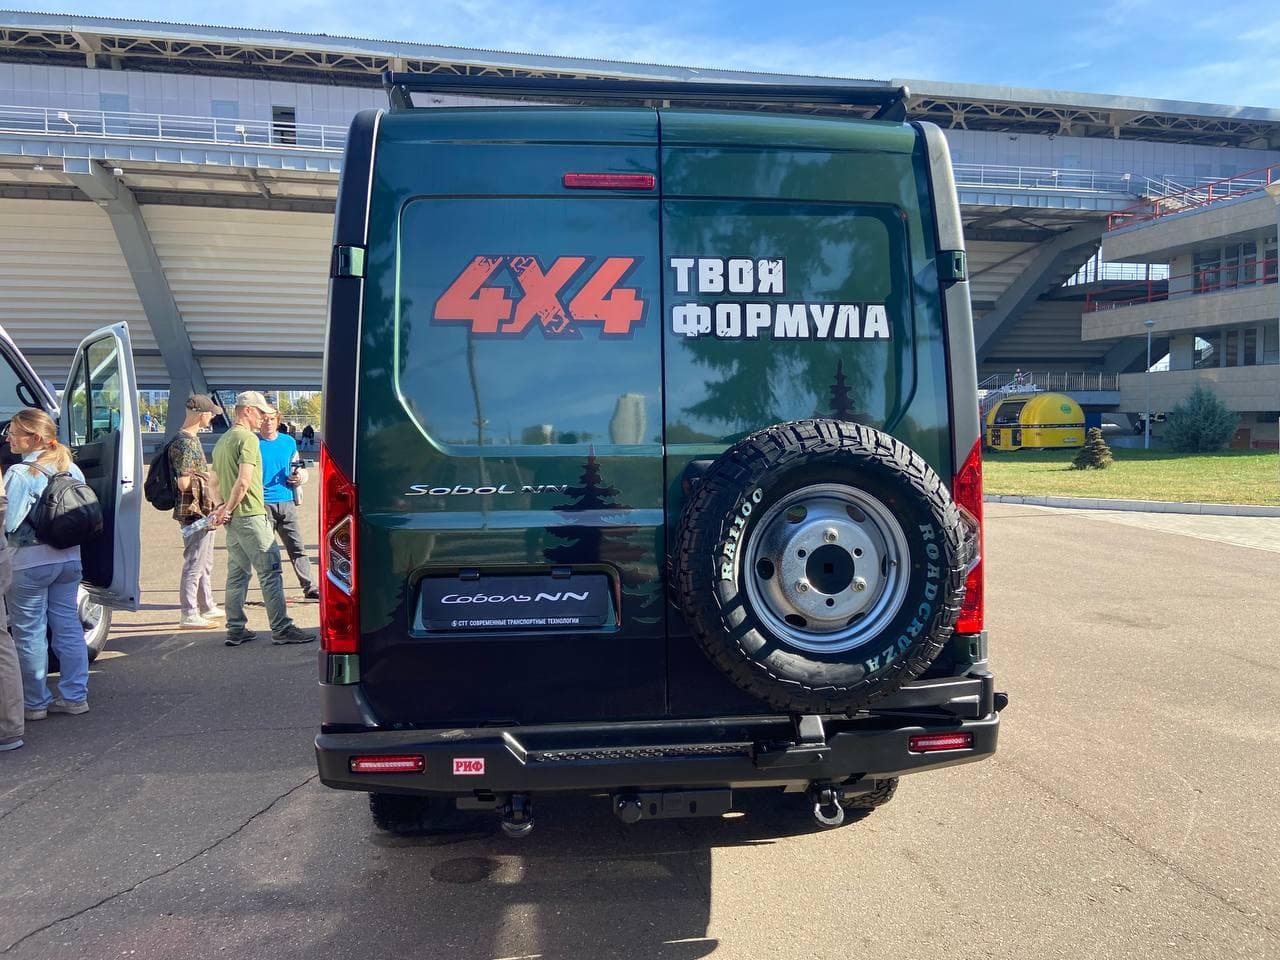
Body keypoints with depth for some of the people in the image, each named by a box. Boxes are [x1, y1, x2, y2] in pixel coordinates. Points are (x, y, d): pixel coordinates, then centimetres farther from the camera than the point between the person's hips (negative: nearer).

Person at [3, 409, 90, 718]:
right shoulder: (71, 469, 5)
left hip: (30, 563, -6)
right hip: (69, 559, 6)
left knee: (30, 633, 6)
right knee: (68, 626, 13)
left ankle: (35, 702, 15)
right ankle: (74, 696, 18)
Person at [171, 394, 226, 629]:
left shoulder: (192, 439, 14)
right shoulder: (184, 443, -18)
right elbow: (184, 483, -22)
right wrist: (206, 478, -8)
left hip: (204, 512, 10)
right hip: (194, 512, -10)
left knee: (205, 564, 19)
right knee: (194, 564, -4)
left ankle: (207, 607, 30)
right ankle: (189, 616, 3)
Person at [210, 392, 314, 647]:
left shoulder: (222, 441, 18)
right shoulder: (248, 439, -12)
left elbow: (216, 481, 19)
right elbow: (244, 481, -20)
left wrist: (223, 508, 8)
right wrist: (228, 509, -10)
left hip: (233, 518, 9)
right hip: (251, 514, -9)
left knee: (237, 573, 12)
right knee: (270, 571, -6)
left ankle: (235, 630, 16)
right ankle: (281, 629, -4)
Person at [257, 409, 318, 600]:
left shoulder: (289, 442, 11)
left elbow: (296, 469, 21)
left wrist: (299, 477, -1)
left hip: (286, 501, 3)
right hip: (263, 503, -3)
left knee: (297, 548, 4)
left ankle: (310, 588, 8)